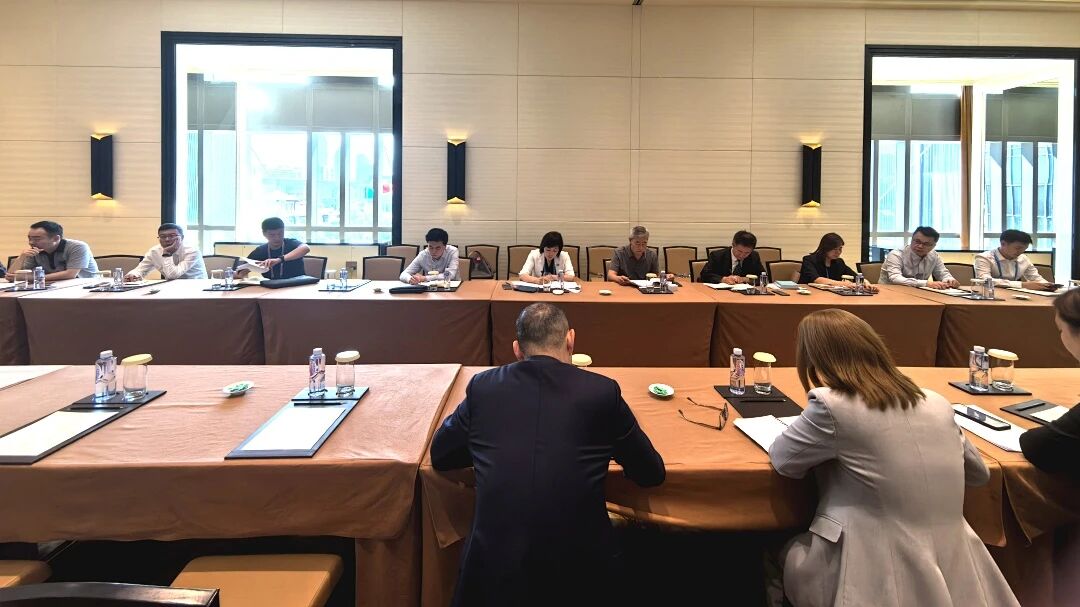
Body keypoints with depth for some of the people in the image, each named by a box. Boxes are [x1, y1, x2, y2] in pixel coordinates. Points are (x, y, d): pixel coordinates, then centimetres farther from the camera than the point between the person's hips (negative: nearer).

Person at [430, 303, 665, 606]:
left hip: (494, 570, 1)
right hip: (578, 573, -1)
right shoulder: (603, 391, -3)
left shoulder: (482, 386, 1)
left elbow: (439, 455, 17)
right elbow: (652, 474, 10)